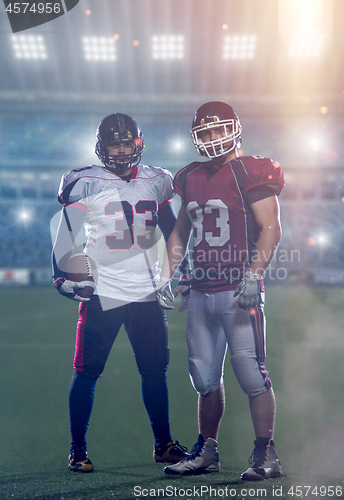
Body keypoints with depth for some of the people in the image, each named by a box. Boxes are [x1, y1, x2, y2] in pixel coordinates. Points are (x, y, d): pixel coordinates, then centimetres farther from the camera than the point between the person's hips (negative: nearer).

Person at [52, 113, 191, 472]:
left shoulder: (156, 182, 10)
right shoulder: (86, 184, -4)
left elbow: (172, 231, 21)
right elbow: (66, 234, -4)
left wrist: (184, 272, 20)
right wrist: (62, 274, -16)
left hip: (146, 293, 4)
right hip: (102, 292, -3)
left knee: (155, 371, 9)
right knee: (87, 372, 0)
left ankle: (164, 444, 25)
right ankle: (78, 450, 13)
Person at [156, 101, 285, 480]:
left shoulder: (250, 173, -5)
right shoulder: (191, 179, 14)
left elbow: (270, 228, -11)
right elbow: (180, 233, 23)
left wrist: (254, 275, -20)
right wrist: (167, 273, 14)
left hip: (238, 290, -6)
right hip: (201, 291, 7)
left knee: (252, 373, -5)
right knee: (205, 377, 12)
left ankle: (265, 456, 7)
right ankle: (206, 452, 26)